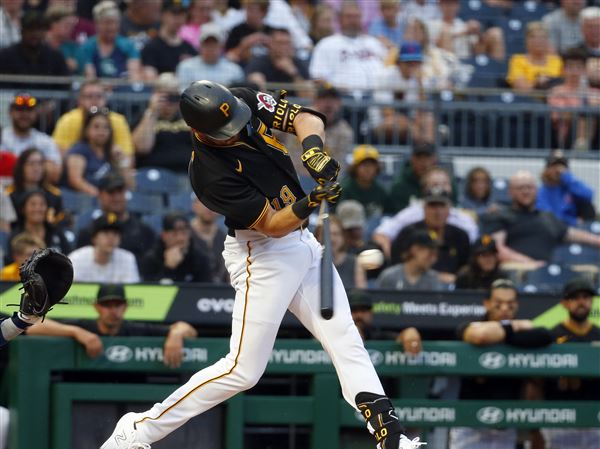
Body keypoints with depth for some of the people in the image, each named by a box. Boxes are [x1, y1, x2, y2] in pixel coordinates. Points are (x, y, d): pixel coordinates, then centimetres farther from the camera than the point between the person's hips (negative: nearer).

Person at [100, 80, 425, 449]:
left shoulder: (246, 102, -8)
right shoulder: (209, 174, -26)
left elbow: (304, 118, -7)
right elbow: (272, 225, -23)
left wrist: (313, 147, -28)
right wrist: (308, 204, -41)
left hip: (302, 241, 8)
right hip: (263, 256, -8)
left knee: (346, 341, 6)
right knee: (243, 371, -9)